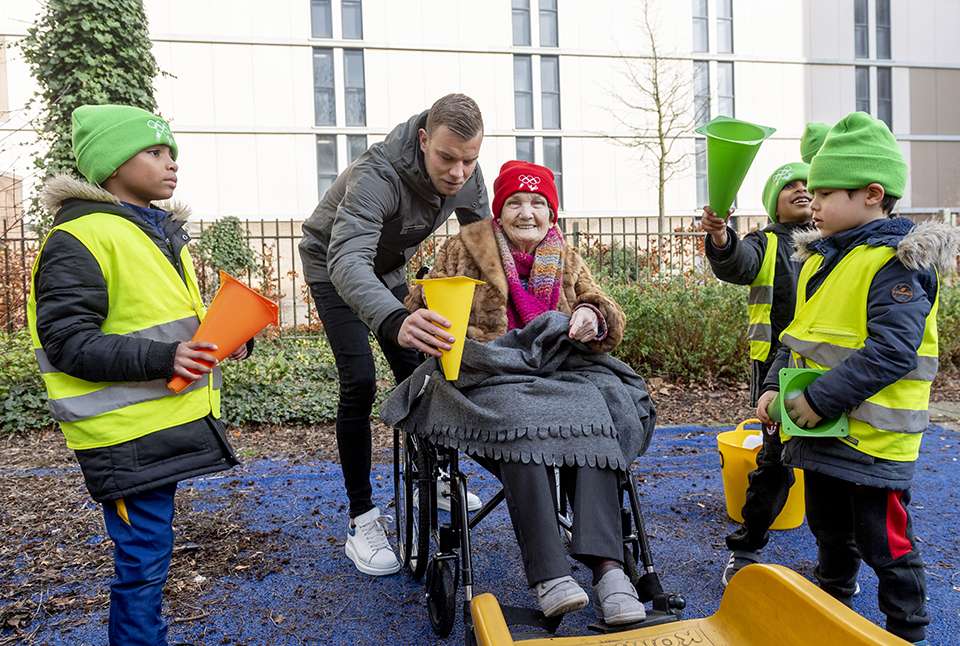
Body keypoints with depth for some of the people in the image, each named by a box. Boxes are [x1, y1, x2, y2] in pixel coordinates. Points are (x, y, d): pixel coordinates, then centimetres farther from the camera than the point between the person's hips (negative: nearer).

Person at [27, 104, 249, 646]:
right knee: (144, 560, 1)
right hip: (127, 436, -8)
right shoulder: (79, 239, -12)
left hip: (171, 419, 9)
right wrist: (161, 359, -28)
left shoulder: (162, 233, 16)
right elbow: (67, 341, -17)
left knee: (151, 552, 20)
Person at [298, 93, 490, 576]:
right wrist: (394, 321, -72)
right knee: (359, 382, -15)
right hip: (333, 266, -6)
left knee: (416, 371, 7)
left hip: (389, 267, 6)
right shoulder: (376, 176, -40)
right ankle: (361, 521, -6)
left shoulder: (466, 175, -19)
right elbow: (347, 260, -54)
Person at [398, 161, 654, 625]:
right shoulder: (464, 250, 10)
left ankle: (606, 567, -39)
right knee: (517, 420, -37)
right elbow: (418, 311, 7)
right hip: (484, 379, -3)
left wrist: (593, 318, -11)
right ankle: (549, 575, -41)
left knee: (592, 415, -31)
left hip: (557, 377, 3)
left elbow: (612, 322, 15)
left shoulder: (566, 259, 19)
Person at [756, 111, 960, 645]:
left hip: (873, 439, -9)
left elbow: (890, 352, -27)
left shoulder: (899, 263, -17)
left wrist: (821, 400, -26)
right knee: (829, 531, 24)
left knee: (885, 544, 7)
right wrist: (777, 385, 2)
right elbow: (800, 333, 15)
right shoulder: (821, 257, 10)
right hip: (821, 431, 9)